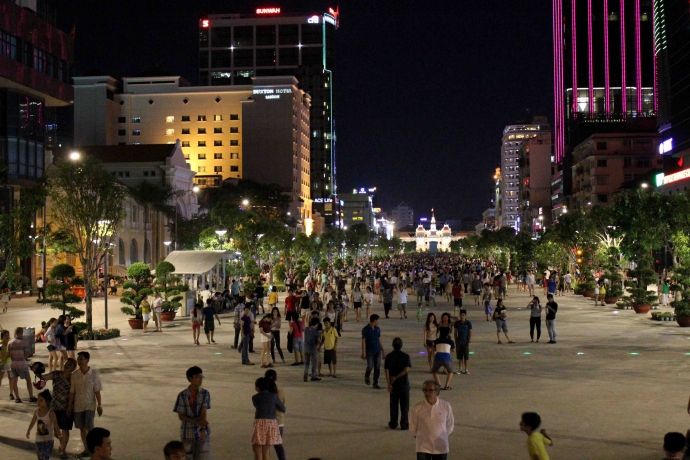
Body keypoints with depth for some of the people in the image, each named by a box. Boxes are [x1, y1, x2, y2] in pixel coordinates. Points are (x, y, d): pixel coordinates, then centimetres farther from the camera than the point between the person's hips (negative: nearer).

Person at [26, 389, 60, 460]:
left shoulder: (50, 413, -16)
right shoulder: (37, 412, 0)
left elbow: (55, 425, -20)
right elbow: (32, 422, 15)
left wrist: (59, 435, -28)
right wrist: (28, 431, 23)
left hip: (48, 440, -6)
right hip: (39, 439, 6)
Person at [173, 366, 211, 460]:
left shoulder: (205, 393, -5)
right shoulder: (182, 395, -8)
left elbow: (204, 412, -12)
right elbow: (181, 416, -7)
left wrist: (203, 429, -25)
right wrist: (197, 421, -20)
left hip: (202, 432, 1)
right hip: (187, 433, 0)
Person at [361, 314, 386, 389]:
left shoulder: (377, 329, 9)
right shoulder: (365, 329, -7)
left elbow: (379, 340, 14)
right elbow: (363, 341, -7)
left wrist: (383, 351, 12)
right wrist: (363, 352, -12)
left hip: (378, 351, 5)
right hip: (369, 352, -4)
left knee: (377, 368, 2)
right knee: (370, 366, -8)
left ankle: (375, 384, 9)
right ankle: (366, 376, 24)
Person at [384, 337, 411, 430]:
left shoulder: (388, 356, -2)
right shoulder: (406, 356, -7)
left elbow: (386, 371, -8)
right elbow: (406, 369, -18)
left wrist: (389, 384, -8)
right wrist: (396, 377, -12)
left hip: (393, 385, 2)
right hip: (404, 384, -2)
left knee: (393, 405, 12)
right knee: (404, 406, 6)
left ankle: (393, 424, 16)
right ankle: (404, 424, 7)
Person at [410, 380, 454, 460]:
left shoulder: (446, 406, -6)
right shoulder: (417, 408, -10)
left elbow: (450, 426, 7)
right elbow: (412, 428, 2)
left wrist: (442, 436, 7)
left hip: (441, 448, 1)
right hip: (423, 448, -1)